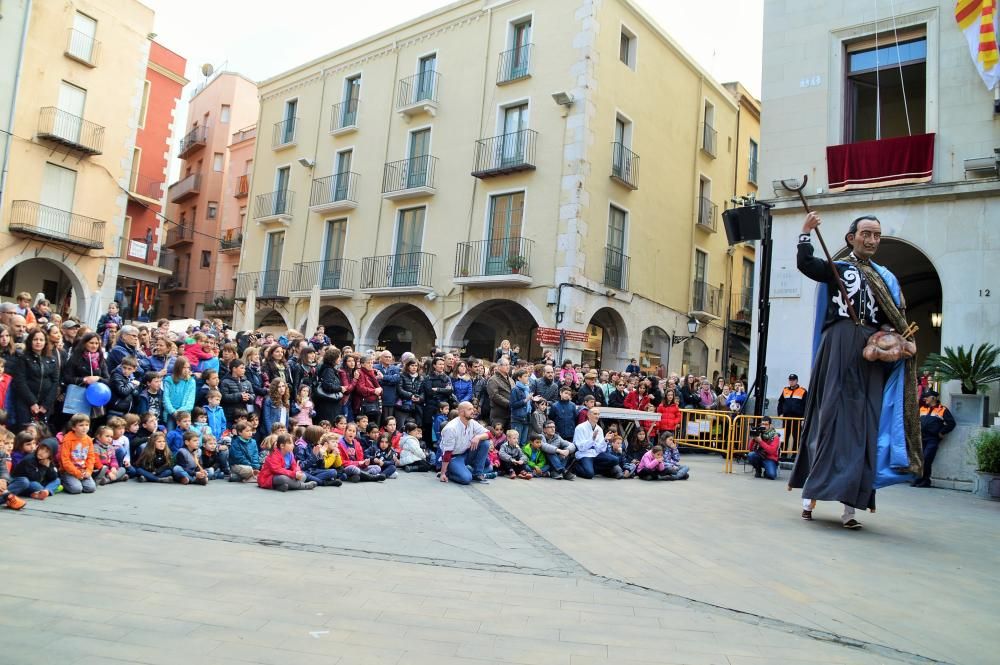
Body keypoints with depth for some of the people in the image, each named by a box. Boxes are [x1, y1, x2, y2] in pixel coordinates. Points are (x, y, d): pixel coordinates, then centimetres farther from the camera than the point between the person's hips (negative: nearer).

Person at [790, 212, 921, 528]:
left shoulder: (886, 278, 18)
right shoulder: (835, 268, 7)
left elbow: (897, 321, 14)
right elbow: (805, 264, -13)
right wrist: (806, 232, -10)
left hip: (872, 355, 4)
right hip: (839, 349, -4)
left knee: (864, 426, -1)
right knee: (831, 417, -5)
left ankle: (850, 503, 1)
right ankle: (810, 496, 0)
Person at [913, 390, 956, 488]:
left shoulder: (942, 409, 1)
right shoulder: (922, 409, 16)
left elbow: (951, 423, -3)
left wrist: (941, 432, -6)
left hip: (932, 439, -5)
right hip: (921, 438, 5)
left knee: (926, 459, -12)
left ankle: (926, 480, -2)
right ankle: (919, 479, 12)